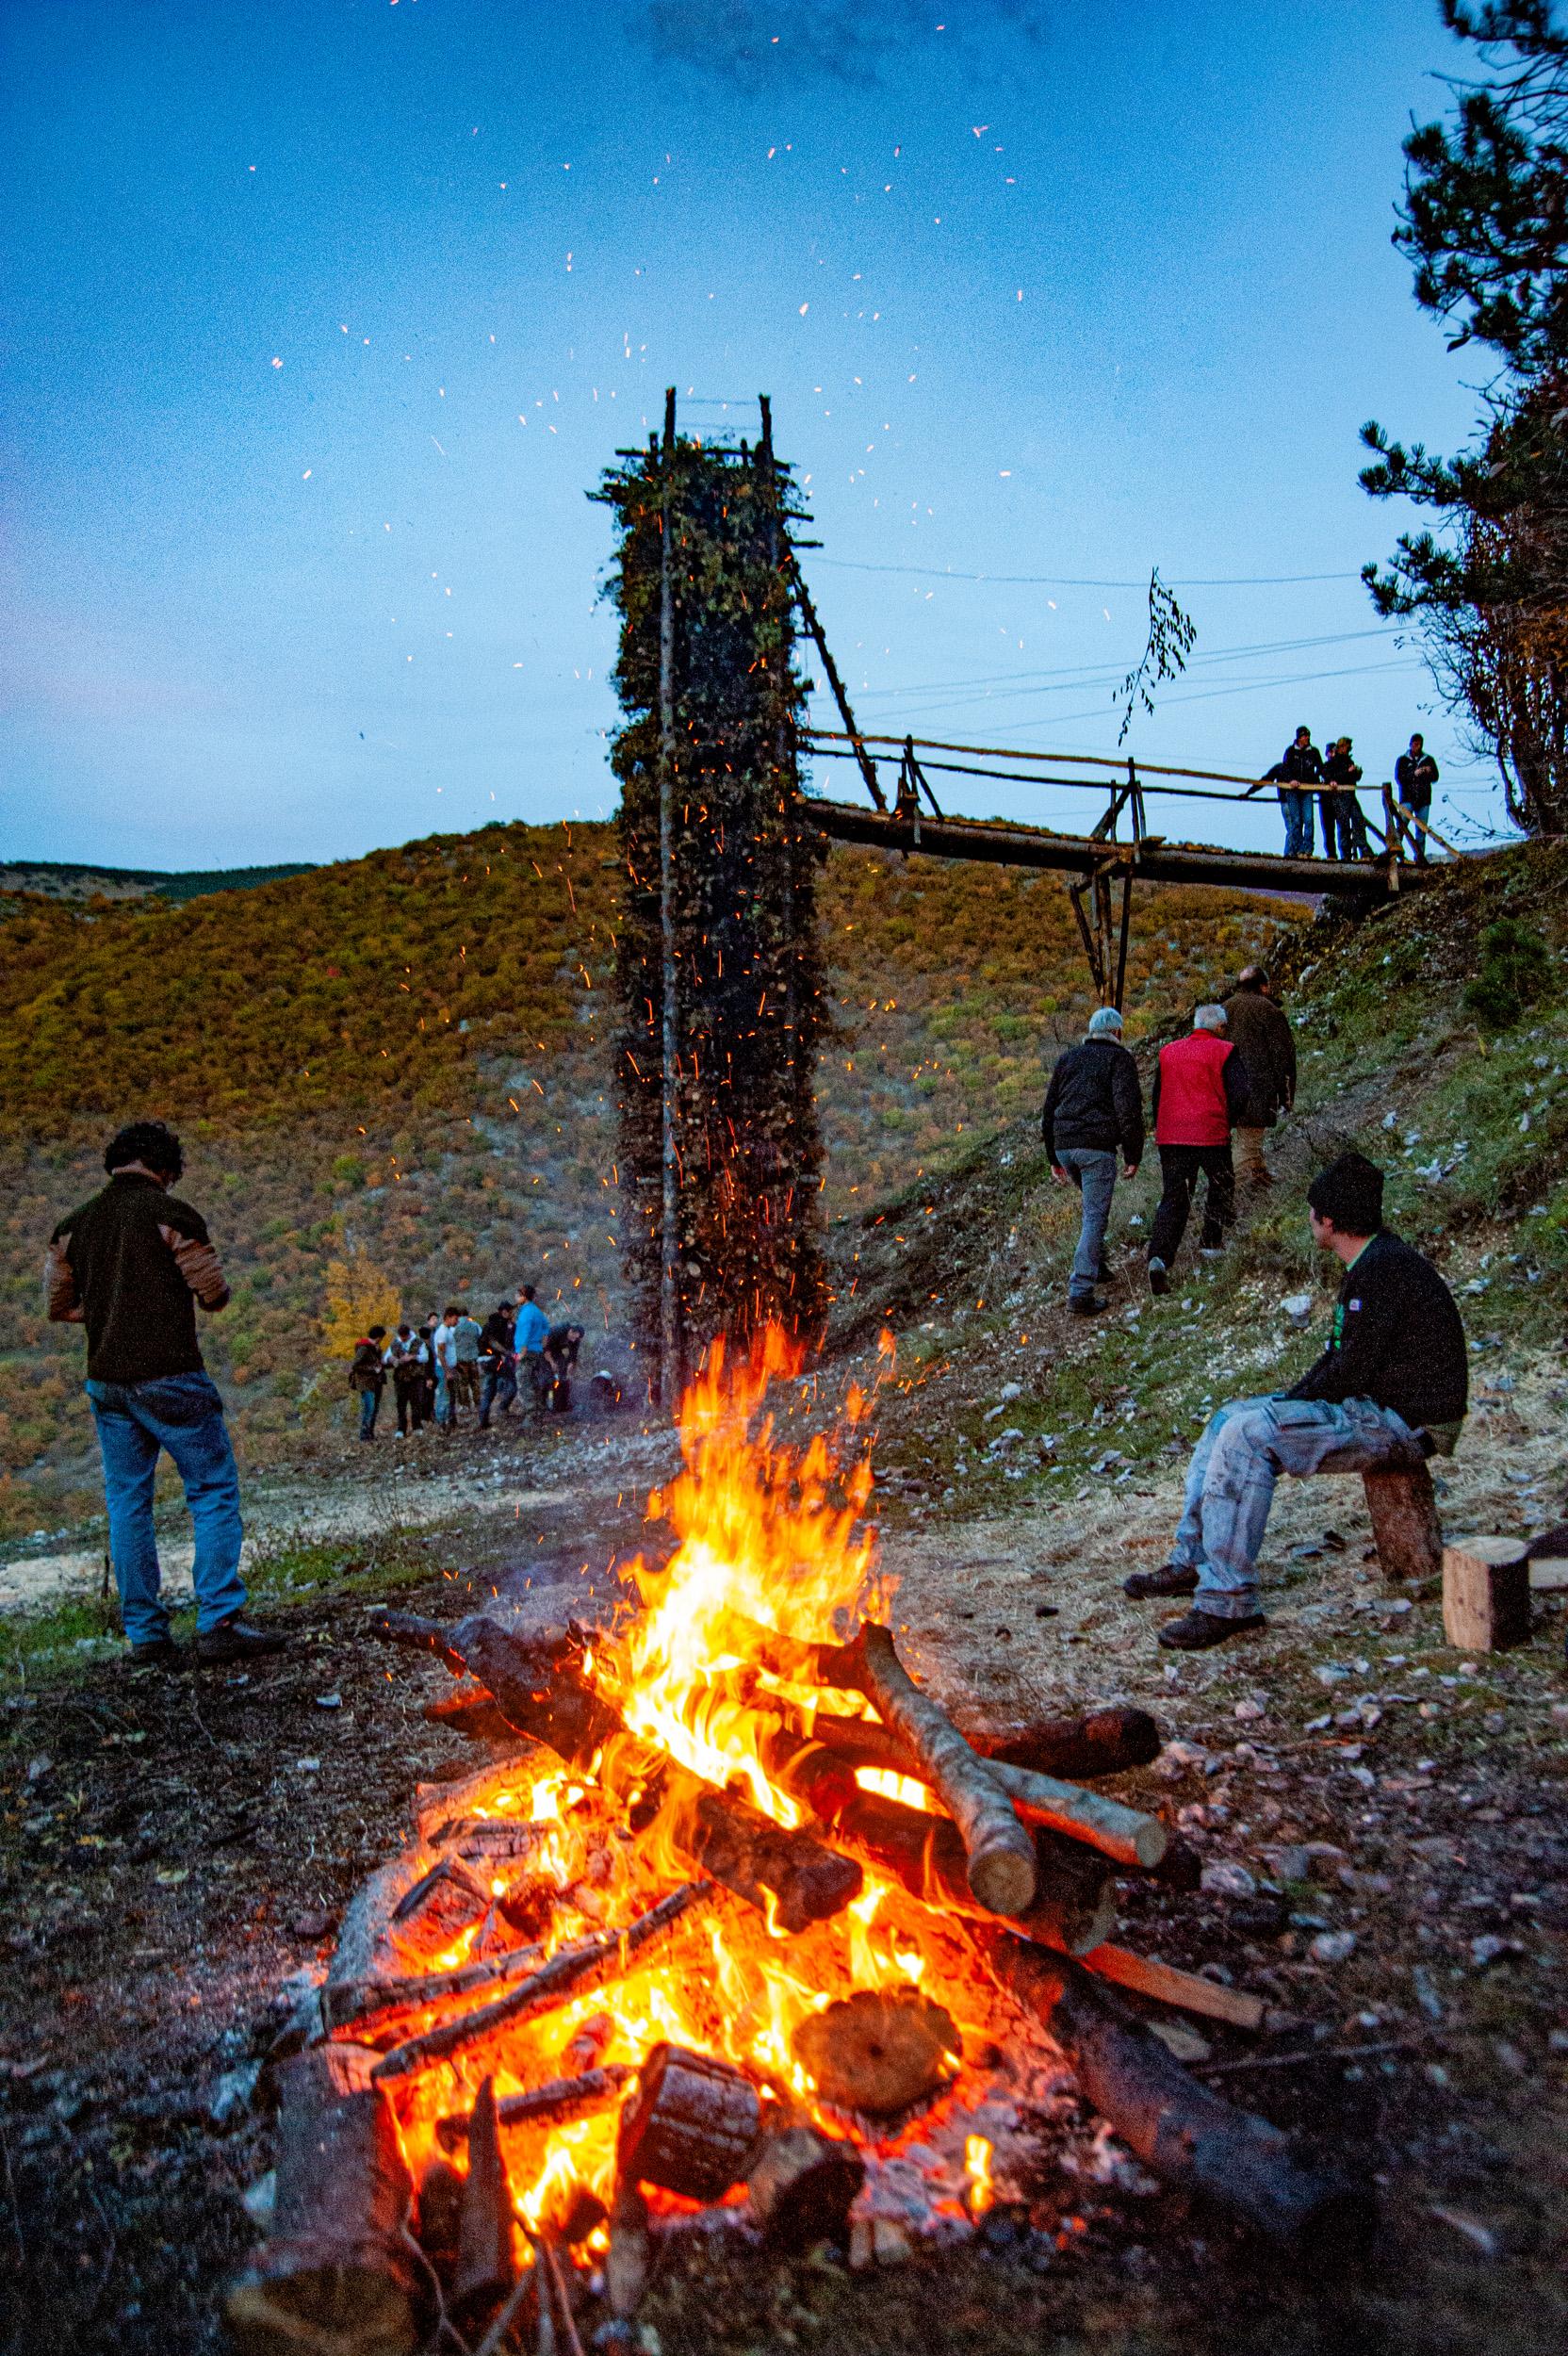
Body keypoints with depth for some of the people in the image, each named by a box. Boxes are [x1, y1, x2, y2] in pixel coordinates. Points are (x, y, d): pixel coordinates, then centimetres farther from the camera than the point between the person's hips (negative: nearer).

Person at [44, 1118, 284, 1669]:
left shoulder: (74, 1225, 11)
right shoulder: (171, 1214, -7)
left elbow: (58, 1307, 16)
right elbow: (214, 1294, -6)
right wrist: (209, 1290, 15)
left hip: (106, 1382, 6)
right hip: (170, 1377, -6)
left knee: (127, 1505, 10)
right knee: (214, 1494, 0)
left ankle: (145, 1637, 12)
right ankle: (218, 1623, -7)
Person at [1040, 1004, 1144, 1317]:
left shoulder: (1068, 1058, 19)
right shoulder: (1119, 1058, 2)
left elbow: (1049, 1111, 20)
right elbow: (1129, 1110, -9)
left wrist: (1054, 1158, 25)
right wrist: (1133, 1156, -4)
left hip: (1064, 1145, 6)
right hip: (1098, 1146, -6)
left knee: (1092, 1203, 28)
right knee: (1095, 1216, -6)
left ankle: (1095, 1265, 27)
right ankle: (1081, 1291, -13)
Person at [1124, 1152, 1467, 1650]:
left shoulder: (1383, 1268, -20)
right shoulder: (1369, 1263, 13)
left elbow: (1352, 1370, -22)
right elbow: (1341, 1355, 17)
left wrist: (1292, 1403, -8)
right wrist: (1289, 1401, 5)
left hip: (1404, 1421, -11)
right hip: (1374, 1405, 11)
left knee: (1249, 1435, -25)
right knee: (1228, 1419, 9)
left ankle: (1227, 1602, -22)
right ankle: (1192, 1561, 13)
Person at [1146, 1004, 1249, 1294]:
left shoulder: (1168, 1052, 12)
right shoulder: (1224, 1052, -1)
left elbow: (1157, 1096, 17)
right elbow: (1239, 1093, -9)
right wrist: (1226, 1119, 8)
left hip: (1170, 1136, 3)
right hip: (1211, 1135, -3)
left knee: (1172, 1198, 3)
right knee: (1221, 1186, 23)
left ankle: (1159, 1257, -16)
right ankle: (1212, 1244, 27)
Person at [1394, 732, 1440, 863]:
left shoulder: (1428, 759, 13)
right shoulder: (1403, 759, 7)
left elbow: (1435, 778, 9)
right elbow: (1398, 778, -4)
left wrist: (1429, 772, -12)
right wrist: (1414, 774, -16)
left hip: (1423, 799, 2)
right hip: (1407, 798, -2)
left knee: (1421, 829, 4)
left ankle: (1420, 856, 7)